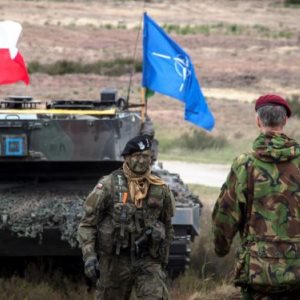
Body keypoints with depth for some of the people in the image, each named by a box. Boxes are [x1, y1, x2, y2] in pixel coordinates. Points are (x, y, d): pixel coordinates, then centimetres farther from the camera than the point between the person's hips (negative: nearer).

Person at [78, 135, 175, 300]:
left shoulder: (160, 189, 4)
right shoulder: (108, 185, -5)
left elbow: (167, 226, 19)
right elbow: (87, 223, -3)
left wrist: (164, 259, 21)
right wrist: (89, 256, -13)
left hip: (148, 261, 1)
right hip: (116, 260, -1)